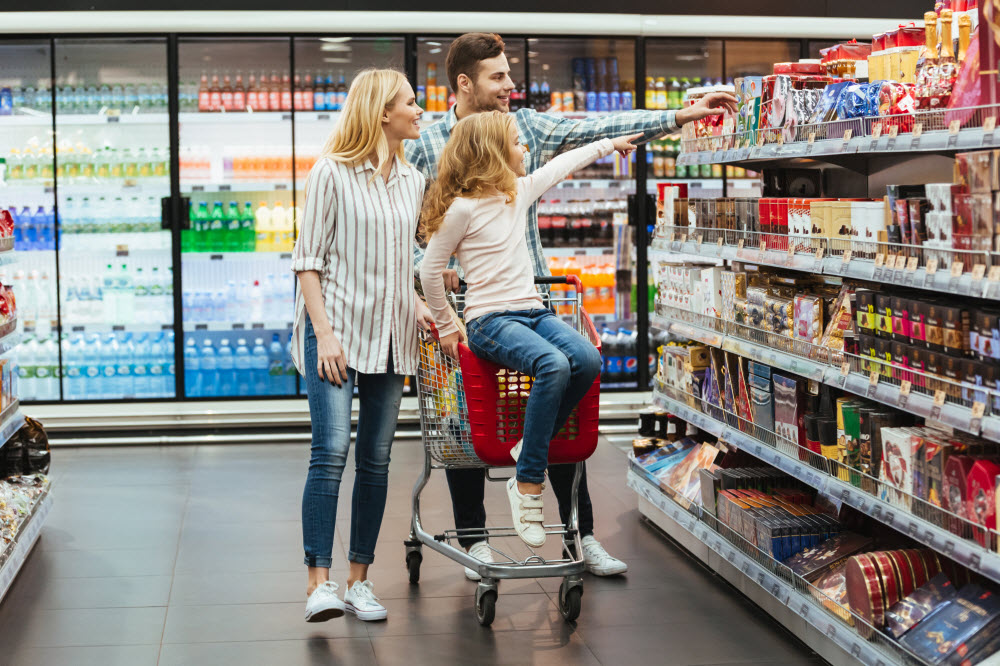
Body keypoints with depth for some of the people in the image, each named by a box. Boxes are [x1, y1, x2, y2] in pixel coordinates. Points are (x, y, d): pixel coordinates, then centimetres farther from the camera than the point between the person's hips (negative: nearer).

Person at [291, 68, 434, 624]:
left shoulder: (413, 182, 12)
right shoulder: (333, 173, -5)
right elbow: (308, 259, -6)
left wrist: (416, 303, 4)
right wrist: (323, 332, -14)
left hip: (388, 335, 6)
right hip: (336, 327, -6)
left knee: (376, 459, 5)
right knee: (332, 450, -13)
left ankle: (360, 580, 13)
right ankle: (320, 583, -10)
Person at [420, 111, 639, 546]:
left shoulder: (520, 191, 16)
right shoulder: (464, 207, -7)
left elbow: (562, 164, 34)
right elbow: (430, 270, -3)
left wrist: (609, 144, 43)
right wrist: (446, 326, 3)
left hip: (532, 312, 7)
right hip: (490, 321, -7)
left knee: (587, 360, -23)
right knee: (554, 365, -34)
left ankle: (530, 451, -6)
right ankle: (528, 486, -24)